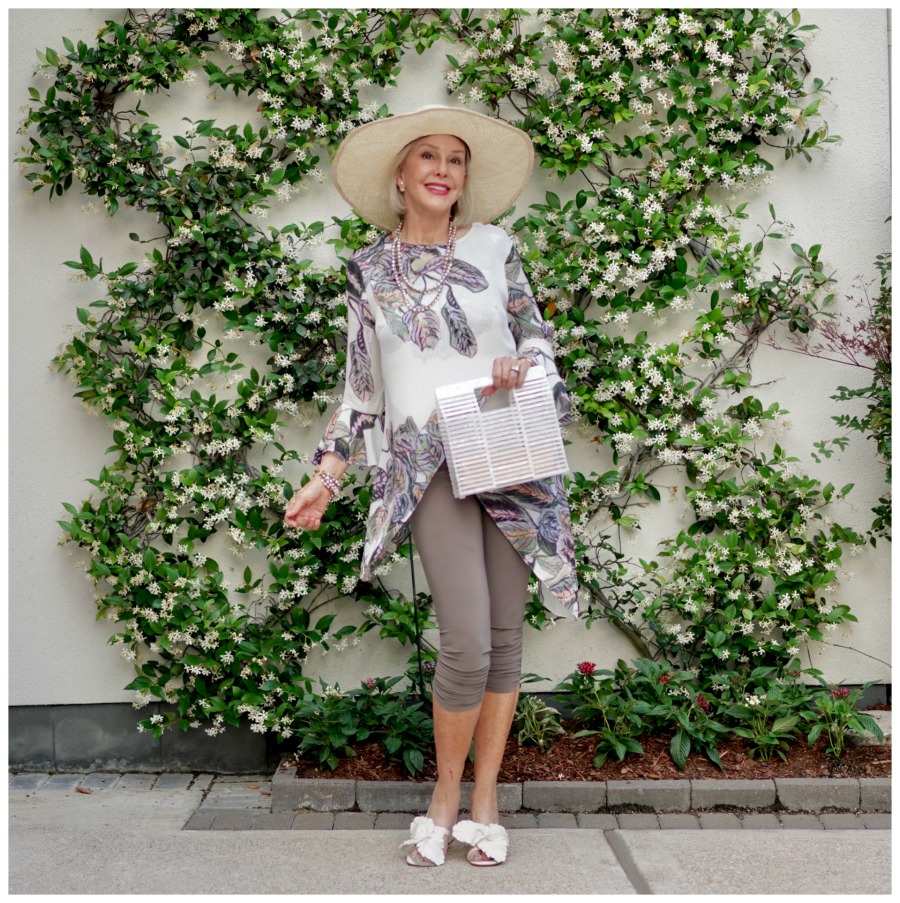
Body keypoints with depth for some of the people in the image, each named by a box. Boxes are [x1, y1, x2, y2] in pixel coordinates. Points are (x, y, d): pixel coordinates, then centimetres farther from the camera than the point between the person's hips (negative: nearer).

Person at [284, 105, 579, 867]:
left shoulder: (493, 247, 9)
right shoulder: (369, 272, 9)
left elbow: (539, 333, 14)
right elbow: (362, 387, 11)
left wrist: (522, 363, -10)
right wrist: (325, 479, 5)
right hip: (427, 468, -2)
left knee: (506, 635, 4)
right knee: (468, 643, -12)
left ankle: (486, 797, 21)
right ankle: (446, 792, 13)